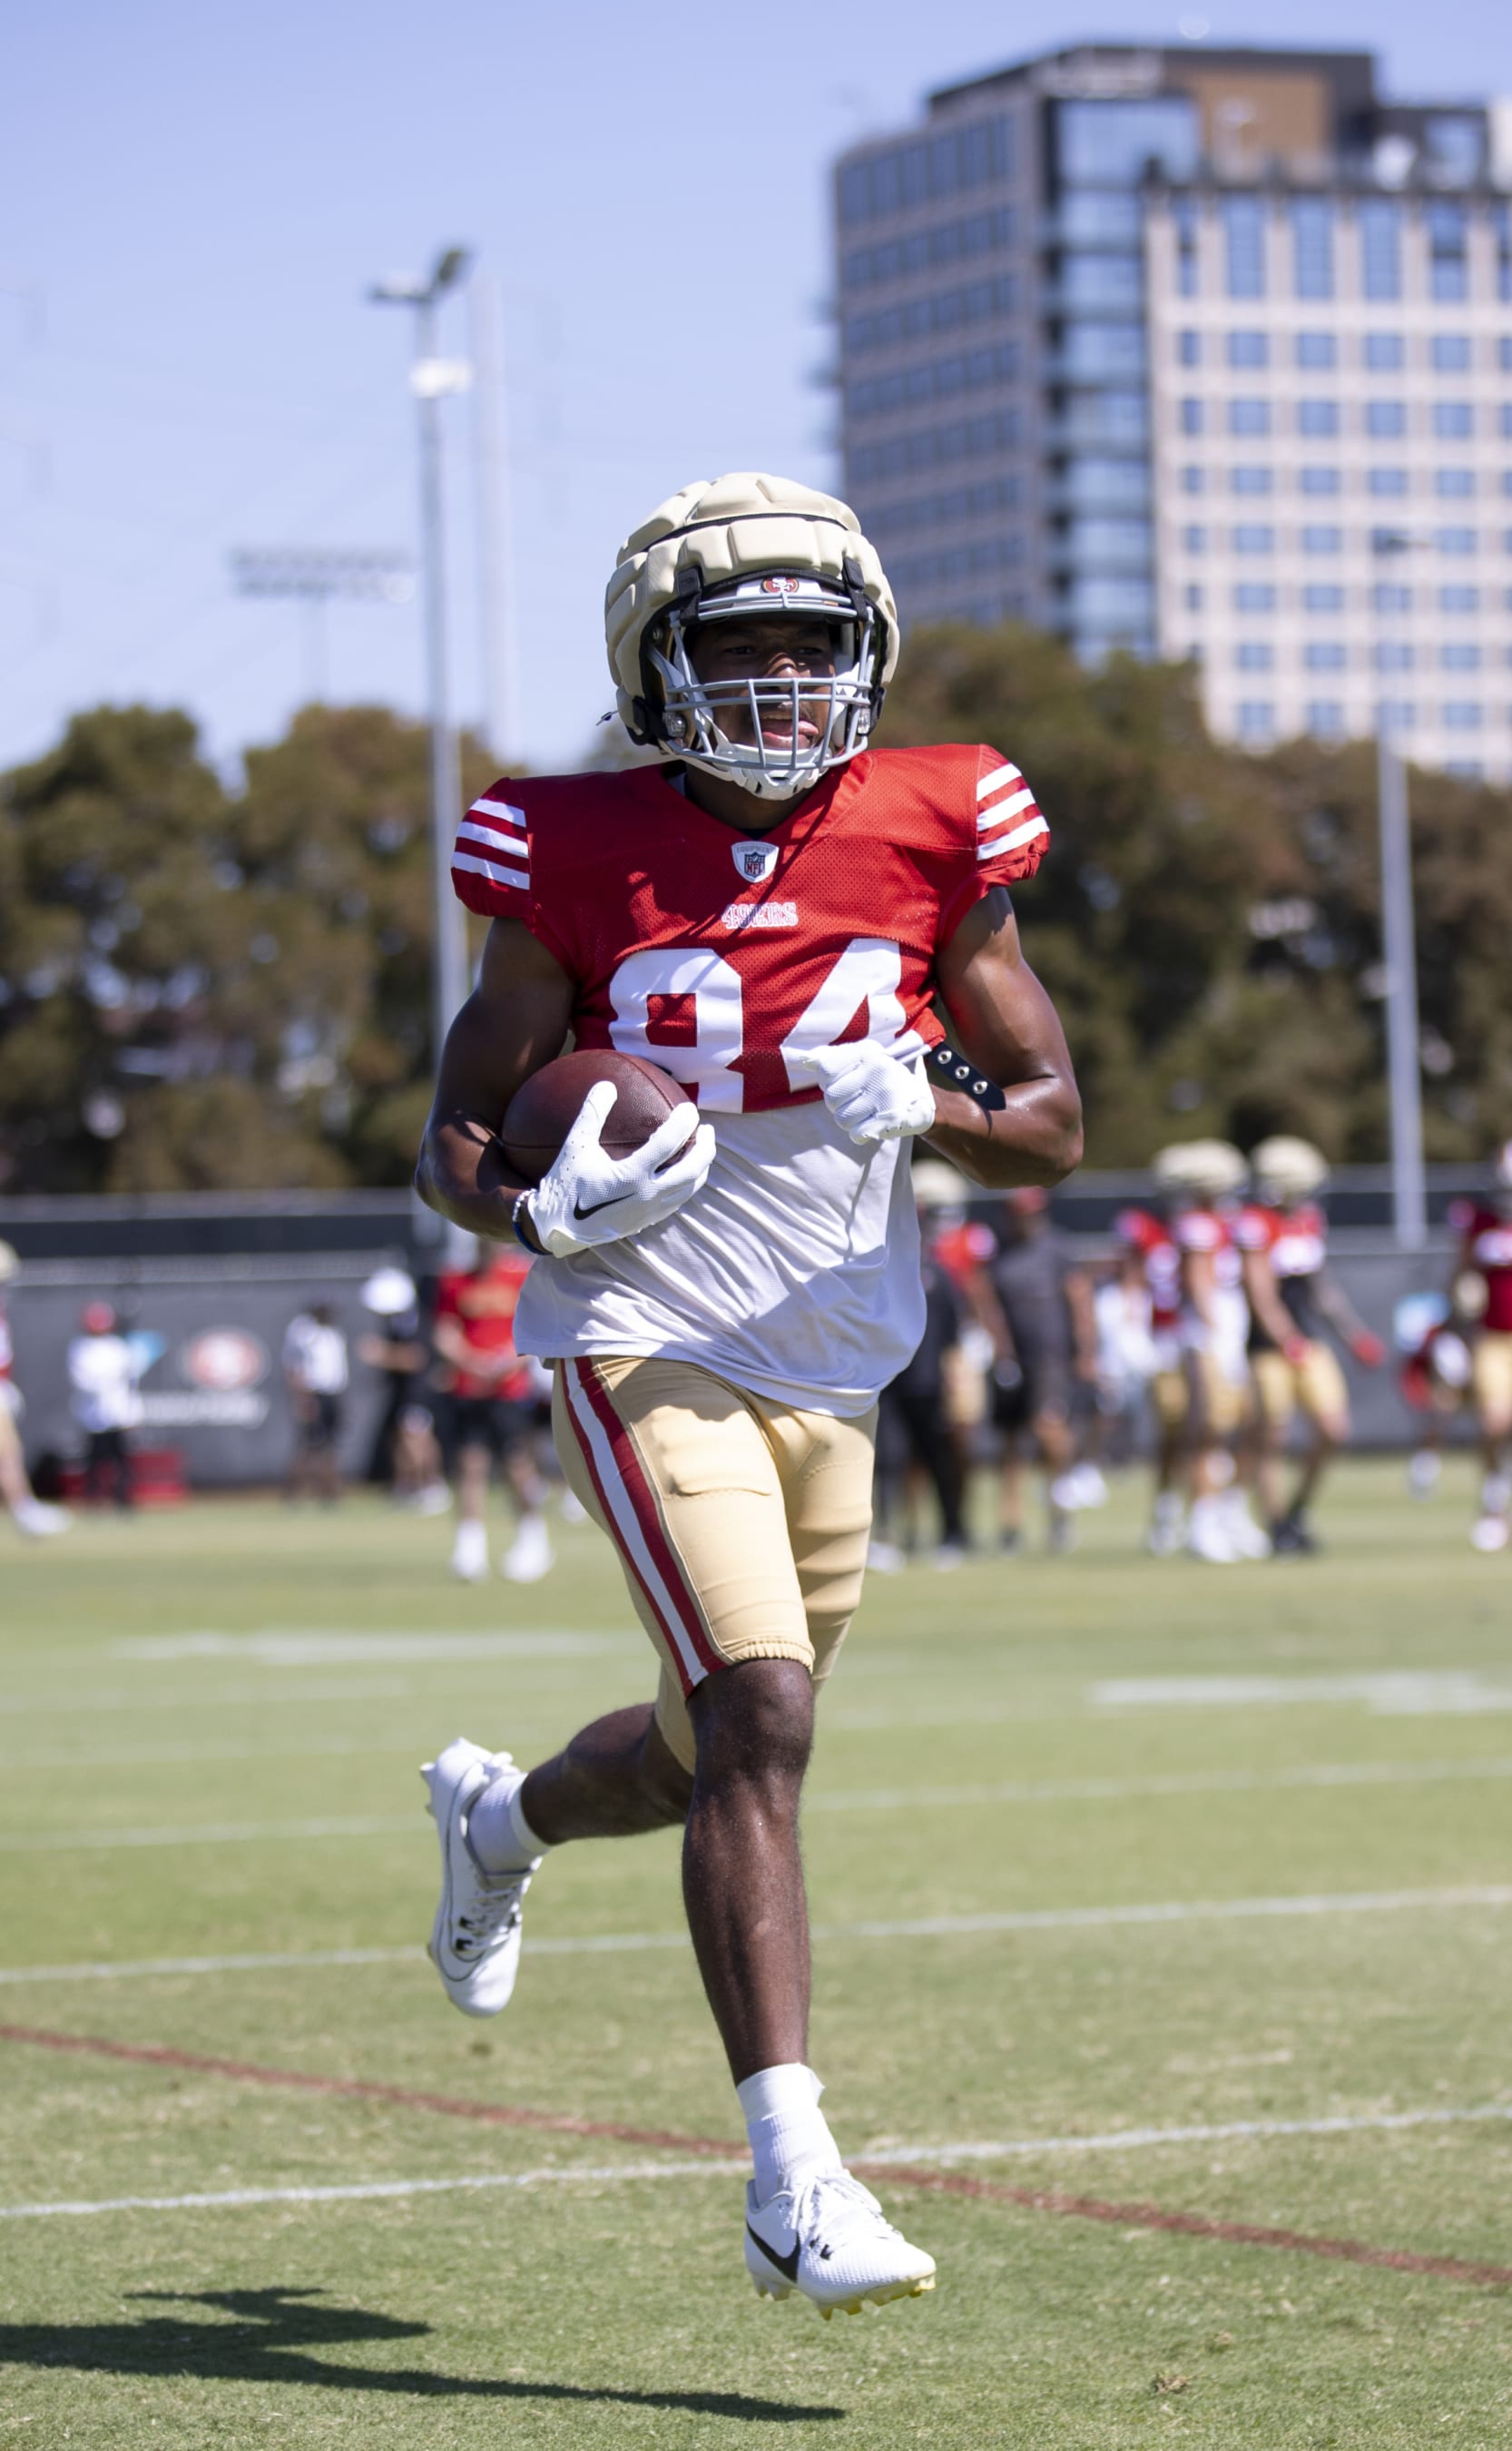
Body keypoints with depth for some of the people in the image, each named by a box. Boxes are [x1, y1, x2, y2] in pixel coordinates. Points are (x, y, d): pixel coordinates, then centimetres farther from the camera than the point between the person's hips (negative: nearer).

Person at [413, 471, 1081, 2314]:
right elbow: (456, 1136, 1)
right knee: (757, 1718, -21)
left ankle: (499, 1814, 52)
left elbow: (1055, 1130, 5)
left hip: (832, 1376, 5)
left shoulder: (929, 841, 1)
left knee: (719, 1754, 17)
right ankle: (791, 2177, -21)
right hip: (650, 1351, -5)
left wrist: (916, 1109, -16)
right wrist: (540, 1209, -21)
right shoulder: (583, 864, -6)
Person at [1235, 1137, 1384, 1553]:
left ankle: (1297, 1513, 21)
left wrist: (1355, 1334, 20)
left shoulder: (1310, 1217, 10)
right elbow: (1261, 1295, -19)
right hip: (1269, 1347, -7)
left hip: (1309, 1342, 7)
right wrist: (1290, 1343, -28)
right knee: (1272, 1441, -1)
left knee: (1333, 1432, 2)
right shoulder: (1255, 1223, -15)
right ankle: (1278, 1529, 10)